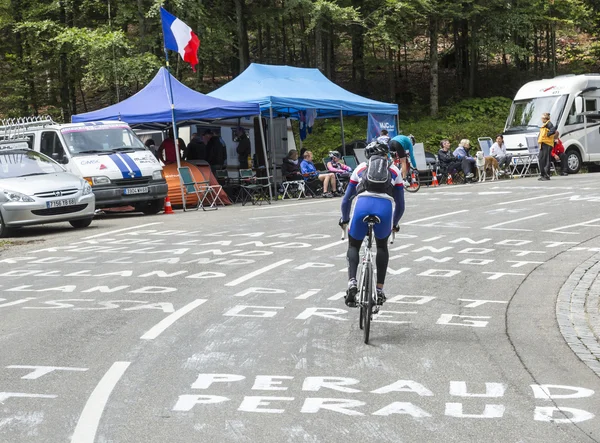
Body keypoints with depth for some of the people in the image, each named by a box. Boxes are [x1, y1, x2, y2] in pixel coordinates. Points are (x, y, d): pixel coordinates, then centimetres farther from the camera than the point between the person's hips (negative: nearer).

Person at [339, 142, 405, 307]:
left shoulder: (361, 168, 30)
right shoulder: (394, 171, 29)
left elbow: (346, 199, 32)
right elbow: (400, 204, 31)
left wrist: (344, 219, 48)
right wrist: (394, 224, 47)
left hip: (362, 205, 0)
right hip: (384, 208, 0)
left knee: (353, 246, 21)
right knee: (382, 246, 26)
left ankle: (352, 282, -2)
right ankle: (379, 290, 22)